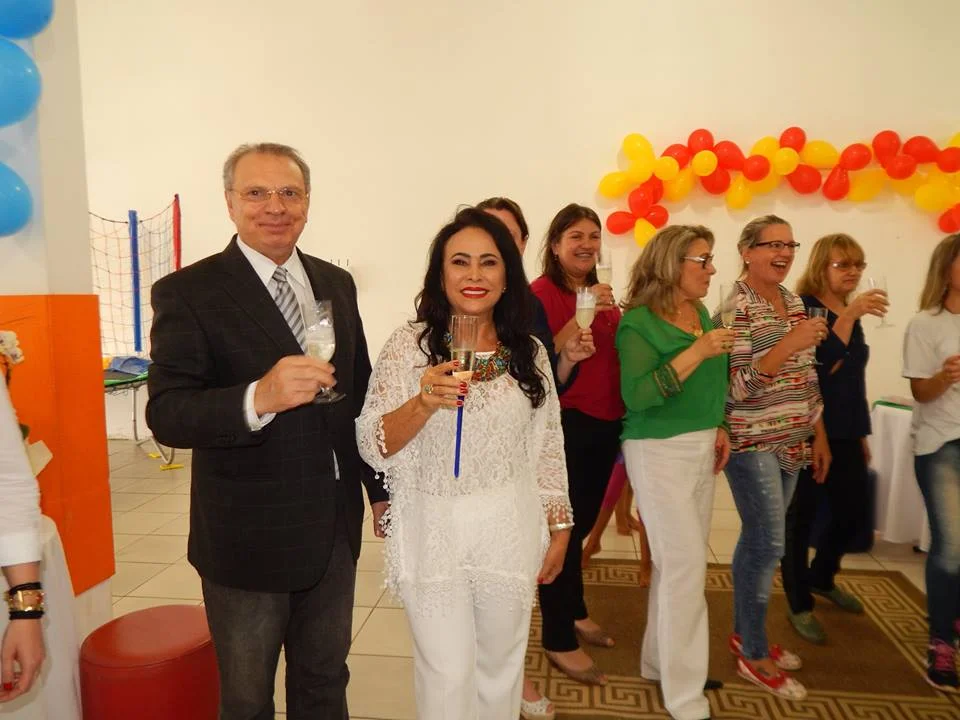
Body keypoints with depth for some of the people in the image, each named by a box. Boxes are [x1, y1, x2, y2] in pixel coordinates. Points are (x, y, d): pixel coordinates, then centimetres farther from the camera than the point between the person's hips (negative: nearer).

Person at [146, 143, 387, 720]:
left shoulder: (337, 283, 4)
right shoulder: (188, 292, -12)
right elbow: (166, 414, -20)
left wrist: (380, 486, 13)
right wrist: (258, 398, -38)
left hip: (335, 526, 5)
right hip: (248, 536, -4)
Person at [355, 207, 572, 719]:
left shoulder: (529, 352, 1)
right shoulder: (410, 344, -9)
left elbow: (547, 446, 8)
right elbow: (371, 447, -12)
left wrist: (559, 528, 9)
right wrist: (423, 402, -29)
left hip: (510, 532, 3)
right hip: (433, 531, -2)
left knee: (500, 667, 18)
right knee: (448, 675, 8)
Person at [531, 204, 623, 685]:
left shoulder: (601, 294, 14)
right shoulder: (542, 292, -10)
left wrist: (608, 313, 7)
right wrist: (582, 315, -27)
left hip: (605, 424, 8)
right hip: (565, 424, -8)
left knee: (582, 525, 19)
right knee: (563, 528, -1)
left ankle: (575, 613, 38)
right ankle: (558, 640, 15)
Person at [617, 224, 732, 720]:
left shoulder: (703, 314, 10)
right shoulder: (639, 322, -13)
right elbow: (637, 395, -24)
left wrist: (718, 428, 13)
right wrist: (698, 351, -24)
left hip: (701, 449, 8)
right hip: (659, 451, -7)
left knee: (676, 561, 13)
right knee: (687, 564, -6)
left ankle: (659, 659, 30)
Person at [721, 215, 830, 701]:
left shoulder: (793, 301, 11)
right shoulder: (734, 307, -13)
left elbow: (808, 377, 16)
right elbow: (737, 385, -19)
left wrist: (819, 435, 15)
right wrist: (790, 343, -26)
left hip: (792, 441, 7)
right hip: (752, 442, -7)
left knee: (758, 539, 14)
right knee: (768, 544, -3)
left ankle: (744, 632, 29)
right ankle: (754, 655, 13)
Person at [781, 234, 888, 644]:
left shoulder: (852, 313, 13)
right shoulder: (802, 309, -10)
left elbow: (853, 378, 18)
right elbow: (817, 364, -24)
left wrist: (862, 432, 19)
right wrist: (849, 315, -28)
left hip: (845, 432, 8)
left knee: (854, 512, 15)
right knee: (802, 516, 2)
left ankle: (821, 578, 40)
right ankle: (799, 606, 16)